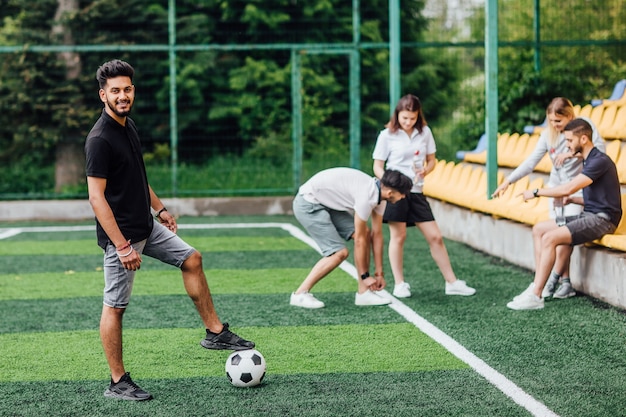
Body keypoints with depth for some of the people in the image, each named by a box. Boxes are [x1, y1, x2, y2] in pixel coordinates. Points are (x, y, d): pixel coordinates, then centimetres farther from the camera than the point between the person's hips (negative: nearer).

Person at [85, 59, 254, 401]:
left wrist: (159, 209, 25)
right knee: (115, 306, -1)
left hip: (147, 227, 9)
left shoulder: (129, 126, 8)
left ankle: (215, 332, 24)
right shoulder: (100, 139, -21)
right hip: (121, 235, -9)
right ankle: (118, 382, 8)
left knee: (192, 260, 14)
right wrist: (122, 247, -27)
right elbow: (97, 198, -24)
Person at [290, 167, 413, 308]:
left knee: (365, 233, 1)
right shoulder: (367, 196, -27)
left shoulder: (378, 192, 0)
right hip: (307, 203, -10)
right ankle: (300, 294, -7)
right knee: (339, 252, -16)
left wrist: (379, 273, 10)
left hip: (327, 203, 10)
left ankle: (364, 293, 5)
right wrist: (365, 276, -11)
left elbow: (377, 234, 7)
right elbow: (359, 240, -20)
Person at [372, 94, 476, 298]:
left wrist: (425, 171, -9)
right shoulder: (387, 135, -3)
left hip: (416, 192, 3)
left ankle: (452, 283, 8)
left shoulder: (425, 132, 5)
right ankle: (399, 284, 11)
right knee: (398, 236, 0)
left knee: (435, 237, 2)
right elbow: (377, 166, -1)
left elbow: (431, 160, 13)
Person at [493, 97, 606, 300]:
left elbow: (600, 149, -16)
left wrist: (573, 154, -26)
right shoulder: (548, 134, 3)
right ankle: (565, 282, 1)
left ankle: (552, 281, -12)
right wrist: (508, 181, -8)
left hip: (578, 190, -4)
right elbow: (531, 162, 1)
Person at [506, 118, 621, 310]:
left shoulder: (599, 161, -16)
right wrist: (571, 199, 3)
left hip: (601, 219, -10)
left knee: (550, 238, -23)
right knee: (539, 229, 7)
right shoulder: (588, 161, 16)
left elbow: (568, 188, -23)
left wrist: (536, 192, -14)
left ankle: (535, 296, -23)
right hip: (589, 215, 10)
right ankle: (538, 284, 1)